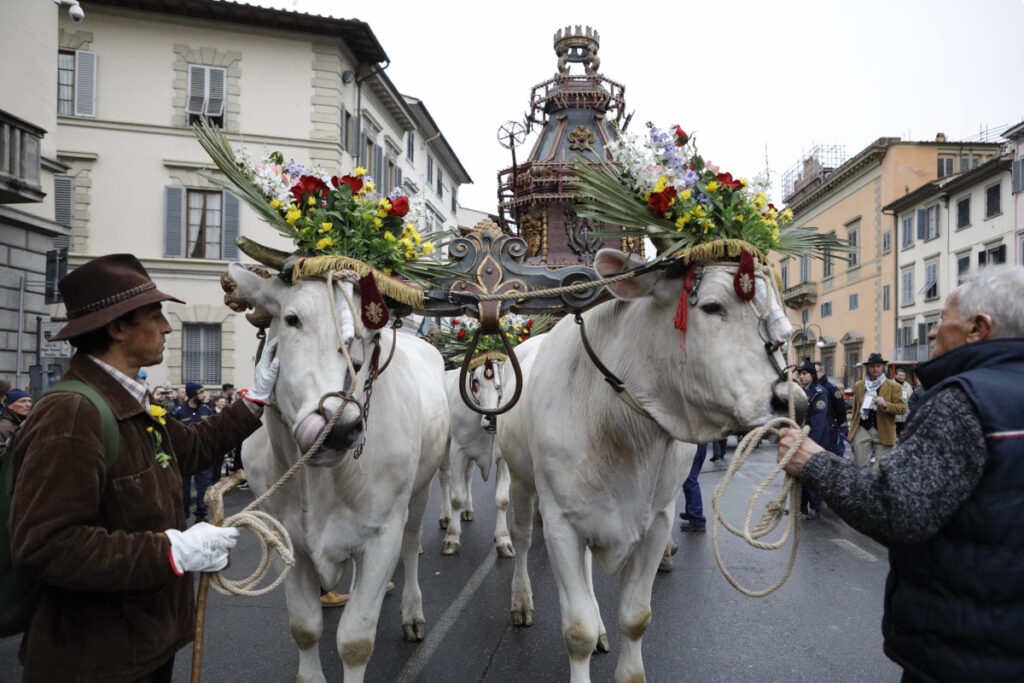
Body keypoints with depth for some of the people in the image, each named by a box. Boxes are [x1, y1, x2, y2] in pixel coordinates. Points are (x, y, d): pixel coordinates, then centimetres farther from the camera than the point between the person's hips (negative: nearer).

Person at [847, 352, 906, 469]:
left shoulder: (893, 387, 3)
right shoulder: (858, 386, 15)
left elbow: (902, 408, -3)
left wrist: (885, 404, -20)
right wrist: (852, 428, 19)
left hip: (883, 432, -3)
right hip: (862, 430, 3)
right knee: (860, 466, 1)